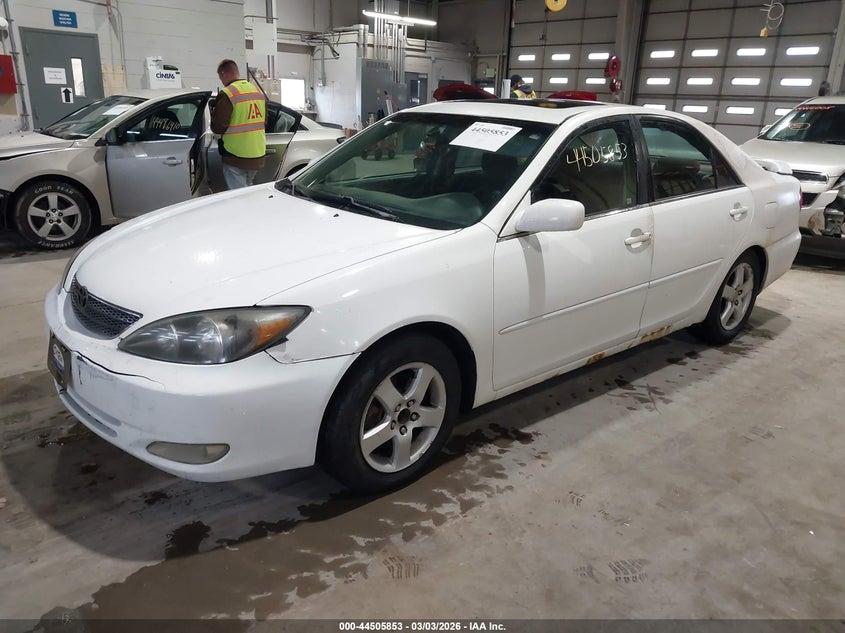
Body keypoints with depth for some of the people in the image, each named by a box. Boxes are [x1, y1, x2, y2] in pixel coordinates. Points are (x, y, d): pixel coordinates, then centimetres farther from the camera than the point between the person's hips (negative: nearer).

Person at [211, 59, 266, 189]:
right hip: (257, 156, 7)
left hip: (236, 158, -7)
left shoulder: (227, 94, -14)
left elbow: (217, 127, -15)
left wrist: (214, 114, 6)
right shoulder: (258, 92, 9)